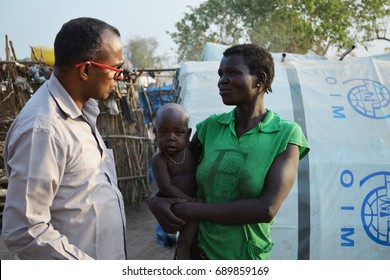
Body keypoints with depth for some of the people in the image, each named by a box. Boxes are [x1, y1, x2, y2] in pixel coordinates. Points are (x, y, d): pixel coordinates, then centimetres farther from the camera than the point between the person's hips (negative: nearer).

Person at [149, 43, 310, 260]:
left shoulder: (286, 135, -12)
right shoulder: (210, 126, -4)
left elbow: (267, 209, -21)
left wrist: (190, 210, -18)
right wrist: (155, 201, -13)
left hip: (246, 258, -3)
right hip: (197, 252, 3)